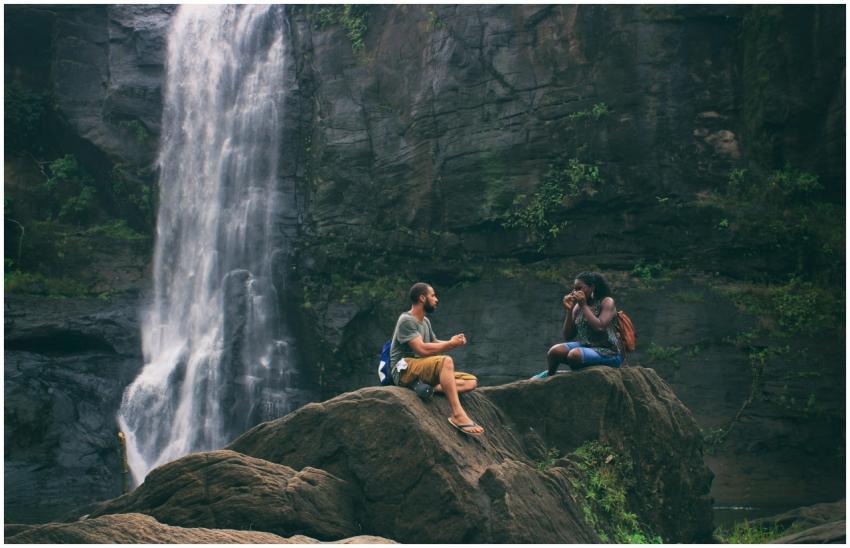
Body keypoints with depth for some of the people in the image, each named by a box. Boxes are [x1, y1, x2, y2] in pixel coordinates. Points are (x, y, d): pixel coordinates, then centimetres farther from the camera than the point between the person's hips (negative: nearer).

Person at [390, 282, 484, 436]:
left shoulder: (425, 321, 18)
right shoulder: (406, 320, -10)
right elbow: (422, 349, -20)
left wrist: (453, 342, 1)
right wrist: (451, 344, -12)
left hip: (423, 371, 9)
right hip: (404, 371, -9)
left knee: (471, 381, -5)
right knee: (445, 361, -36)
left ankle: (432, 388, -29)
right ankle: (458, 414, -41)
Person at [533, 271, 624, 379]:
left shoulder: (607, 302, -5)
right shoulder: (578, 306, 10)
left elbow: (600, 327, -23)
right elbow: (568, 337, 8)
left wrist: (584, 306, -15)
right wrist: (569, 310, -2)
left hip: (609, 352, -6)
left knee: (575, 354, -33)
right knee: (555, 351, -21)